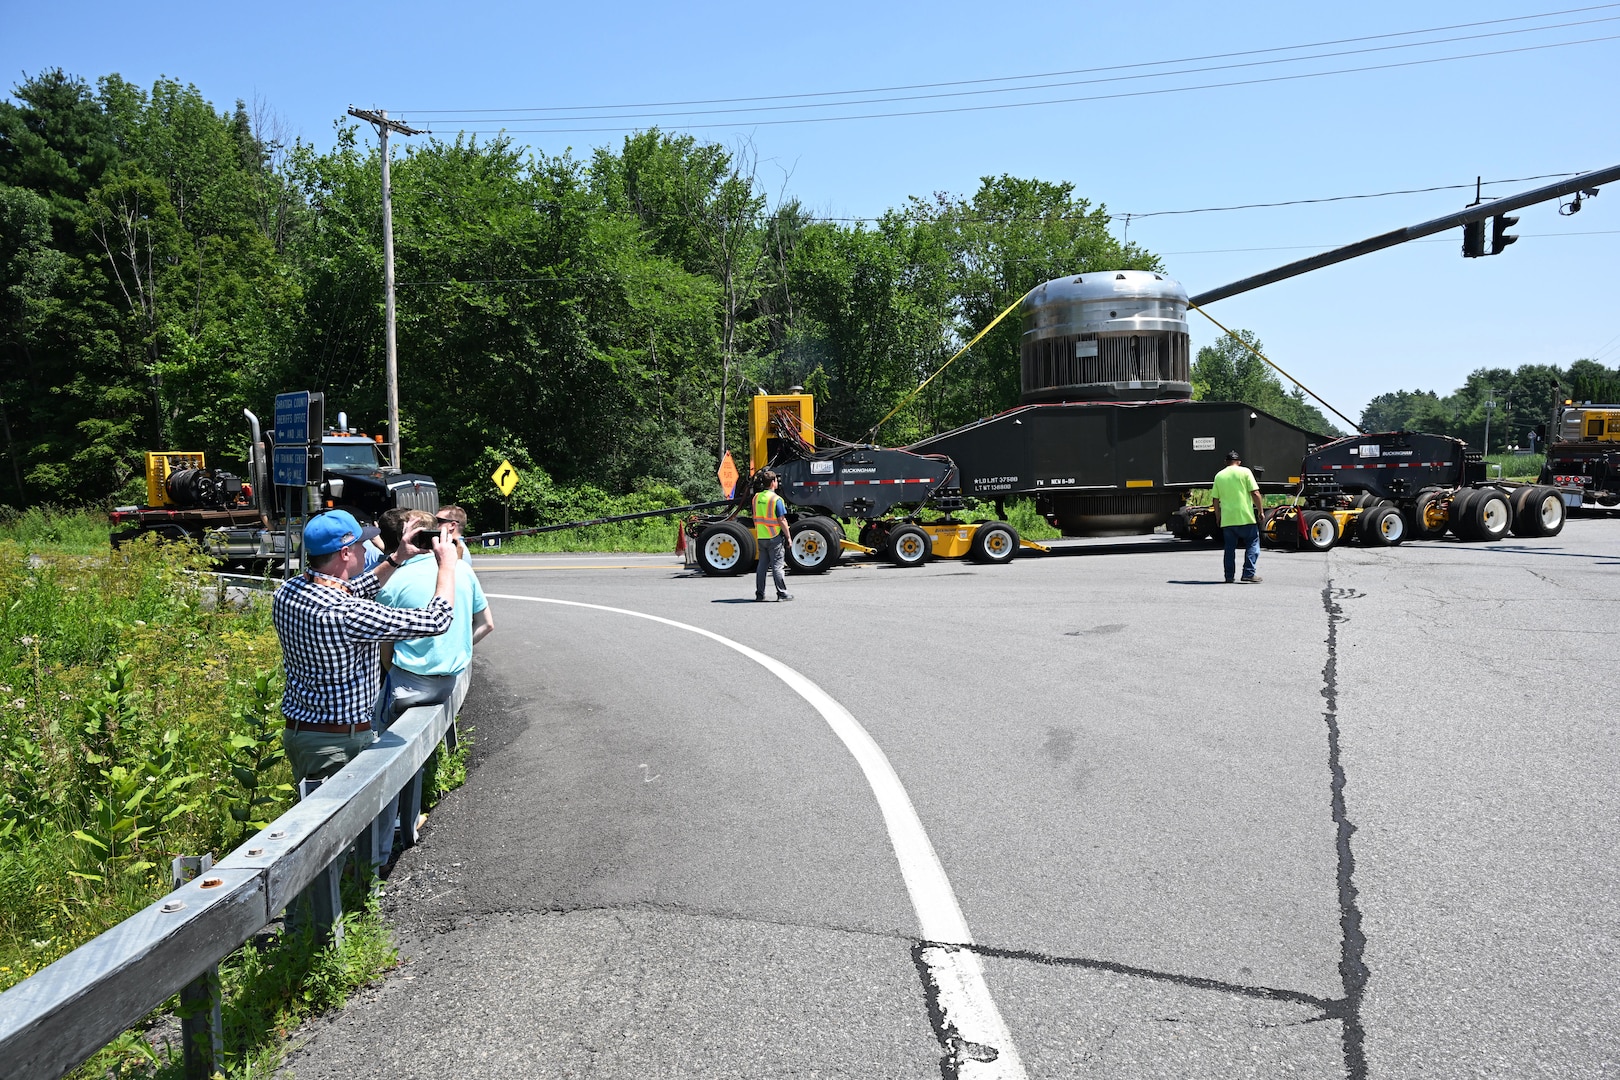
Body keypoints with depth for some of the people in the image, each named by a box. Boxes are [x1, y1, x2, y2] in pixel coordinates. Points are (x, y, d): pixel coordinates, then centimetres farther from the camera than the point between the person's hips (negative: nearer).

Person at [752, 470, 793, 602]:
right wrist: (788, 537, -8)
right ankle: (782, 593, 2)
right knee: (777, 566, -2)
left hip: (760, 537, 6)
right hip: (774, 537, -6)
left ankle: (759, 593, 13)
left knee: (762, 565, 11)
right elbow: (781, 520, -15)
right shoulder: (776, 499, -14)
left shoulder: (756, 497, 6)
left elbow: (755, 518, 12)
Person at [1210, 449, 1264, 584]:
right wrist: (1260, 511, 2)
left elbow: (1215, 500, 9)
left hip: (1227, 519, 3)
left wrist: (1218, 517, 20)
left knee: (1229, 548, 11)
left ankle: (1229, 577, 11)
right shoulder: (1244, 472, -2)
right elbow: (1255, 493, -7)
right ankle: (1248, 574, -2)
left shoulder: (1219, 476, 8)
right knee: (1252, 544, 7)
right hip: (1246, 517, -3)